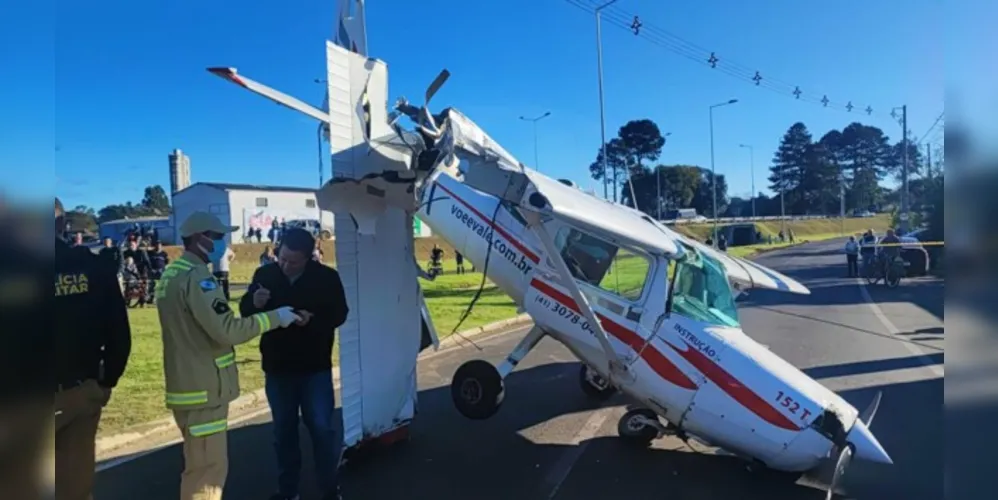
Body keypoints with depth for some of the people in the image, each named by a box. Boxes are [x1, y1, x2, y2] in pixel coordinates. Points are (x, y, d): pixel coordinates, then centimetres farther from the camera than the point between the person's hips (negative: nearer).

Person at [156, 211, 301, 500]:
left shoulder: (173, 274, 13)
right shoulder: (196, 278, -20)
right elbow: (227, 330, -26)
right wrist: (274, 317, -18)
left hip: (191, 385, 10)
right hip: (203, 390, -10)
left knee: (203, 466, 23)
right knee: (207, 469, -1)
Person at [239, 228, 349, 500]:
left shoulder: (327, 277, -8)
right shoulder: (264, 274, -4)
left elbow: (339, 314, -6)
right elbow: (244, 311, 0)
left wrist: (313, 319, -25)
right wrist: (254, 303, -24)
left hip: (315, 368, -2)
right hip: (277, 368, 2)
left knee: (322, 427, 1)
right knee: (283, 430, 13)